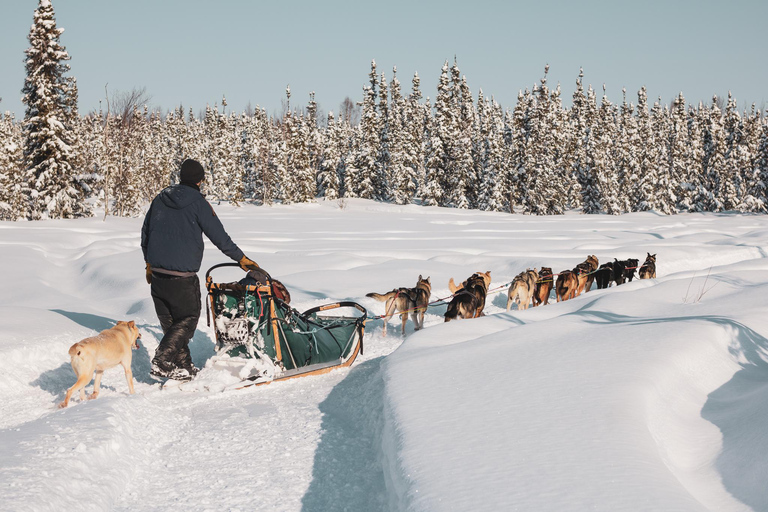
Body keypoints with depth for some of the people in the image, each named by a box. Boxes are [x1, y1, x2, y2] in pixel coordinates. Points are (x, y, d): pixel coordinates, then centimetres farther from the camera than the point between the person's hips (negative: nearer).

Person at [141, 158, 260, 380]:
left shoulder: (160, 199, 11)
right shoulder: (197, 202, -8)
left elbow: (145, 233, 18)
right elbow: (219, 235, -5)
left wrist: (149, 263, 28)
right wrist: (240, 258, 7)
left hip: (157, 272, 6)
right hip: (182, 276, -6)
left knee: (169, 322, 13)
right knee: (187, 319, 4)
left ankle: (182, 365, 19)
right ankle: (161, 362, -8)